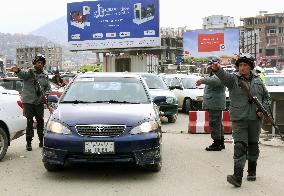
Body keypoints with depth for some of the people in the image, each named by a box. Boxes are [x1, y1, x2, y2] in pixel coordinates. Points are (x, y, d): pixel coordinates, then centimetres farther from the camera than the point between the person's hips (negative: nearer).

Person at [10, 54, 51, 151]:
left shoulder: (45, 75, 10)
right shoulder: (29, 72, -5)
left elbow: (48, 88, 19)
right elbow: (23, 74, -29)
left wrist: (45, 94, -2)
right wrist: (17, 71, -52)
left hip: (39, 102, 4)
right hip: (28, 101, -4)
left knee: (40, 121, 11)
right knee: (30, 121, -4)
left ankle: (42, 141, 26)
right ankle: (28, 142, 2)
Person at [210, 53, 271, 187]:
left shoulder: (258, 81, 10)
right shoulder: (234, 79, -1)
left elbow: (267, 97, 19)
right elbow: (224, 76, -24)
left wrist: (263, 108, 0)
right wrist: (217, 69, -46)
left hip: (255, 119, 4)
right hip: (239, 119, -4)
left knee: (253, 145, 15)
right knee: (240, 146, -12)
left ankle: (252, 171, 32)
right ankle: (237, 176, -16)